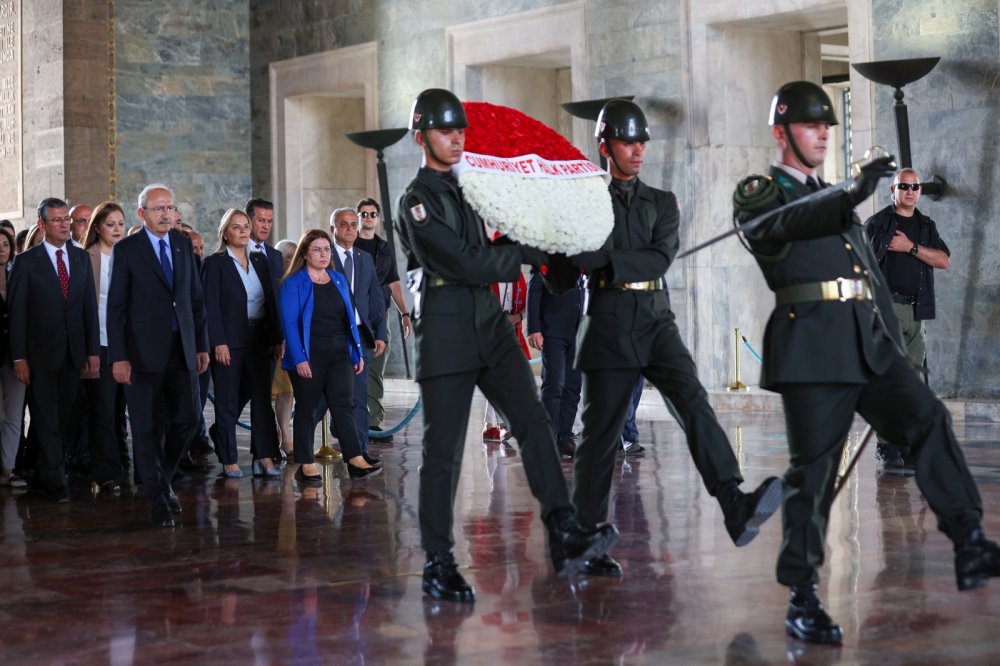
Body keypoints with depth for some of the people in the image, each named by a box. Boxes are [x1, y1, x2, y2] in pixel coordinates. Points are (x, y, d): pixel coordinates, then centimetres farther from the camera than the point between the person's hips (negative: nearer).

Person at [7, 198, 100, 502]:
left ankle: (45, 473, 20)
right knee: (47, 419, -1)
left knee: (64, 418, 8)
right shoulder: (26, 261, -3)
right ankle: (54, 479, 4)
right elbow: (16, 312, -5)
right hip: (41, 352, -4)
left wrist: (93, 350, 4)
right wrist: (19, 358, -10)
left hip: (73, 352, 4)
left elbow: (90, 306, 9)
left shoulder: (81, 258, 9)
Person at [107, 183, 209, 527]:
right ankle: (158, 498, 11)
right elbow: (116, 306, -5)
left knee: (187, 419, 5)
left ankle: (163, 480, 28)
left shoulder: (183, 244, 10)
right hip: (144, 353, -4)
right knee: (147, 428, 1)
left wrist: (202, 344, 9)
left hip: (182, 349, 4)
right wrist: (118, 356, -11)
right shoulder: (126, 249, -4)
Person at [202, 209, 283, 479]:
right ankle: (229, 461, 10)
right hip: (229, 342, -5)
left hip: (259, 341, 5)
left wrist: (275, 339, 6)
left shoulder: (259, 261, 12)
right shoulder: (214, 263, -4)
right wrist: (218, 343, -17)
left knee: (262, 399, 3)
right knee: (228, 402, 2)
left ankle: (264, 458, 6)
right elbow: (211, 305, -9)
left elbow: (270, 301, 12)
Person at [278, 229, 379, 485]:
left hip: (339, 353, 4)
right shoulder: (293, 283, -3)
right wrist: (299, 358, -18)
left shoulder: (339, 280, 13)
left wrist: (358, 352, 9)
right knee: (306, 409, 4)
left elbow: (349, 319, 14)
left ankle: (355, 461, -10)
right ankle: (306, 466, 9)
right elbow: (289, 323, -10)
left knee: (343, 405, -5)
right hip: (309, 356, -4)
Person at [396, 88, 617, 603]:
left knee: (534, 423, -8)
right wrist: (526, 255, -8)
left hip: (490, 327, 7)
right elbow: (465, 263, -15)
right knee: (443, 452, -1)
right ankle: (438, 564, 8)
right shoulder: (417, 200, -7)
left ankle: (564, 536, -14)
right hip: (445, 334, -7)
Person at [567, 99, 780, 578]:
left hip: (656, 323, 3)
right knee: (601, 432, 0)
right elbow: (574, 258, -2)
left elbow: (661, 258, -4)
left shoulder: (662, 203, 14)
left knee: (693, 402, -18)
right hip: (610, 327, -2)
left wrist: (604, 260, -17)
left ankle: (737, 509, -33)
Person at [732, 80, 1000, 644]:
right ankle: (803, 601, 1)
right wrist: (854, 194, -37)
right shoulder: (758, 194, 4)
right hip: (814, 347, -6)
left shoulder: (834, 199, 26)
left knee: (929, 420, -14)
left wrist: (896, 349, 21)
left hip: (870, 343, 6)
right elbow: (790, 222, -20)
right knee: (814, 471, -6)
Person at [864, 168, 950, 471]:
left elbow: (943, 260, 3)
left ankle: (904, 443, 9)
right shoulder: (877, 223, 4)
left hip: (916, 311, 5)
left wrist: (911, 247, -8)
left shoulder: (927, 226, 17)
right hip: (887, 307, -5)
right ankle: (886, 445, -9)